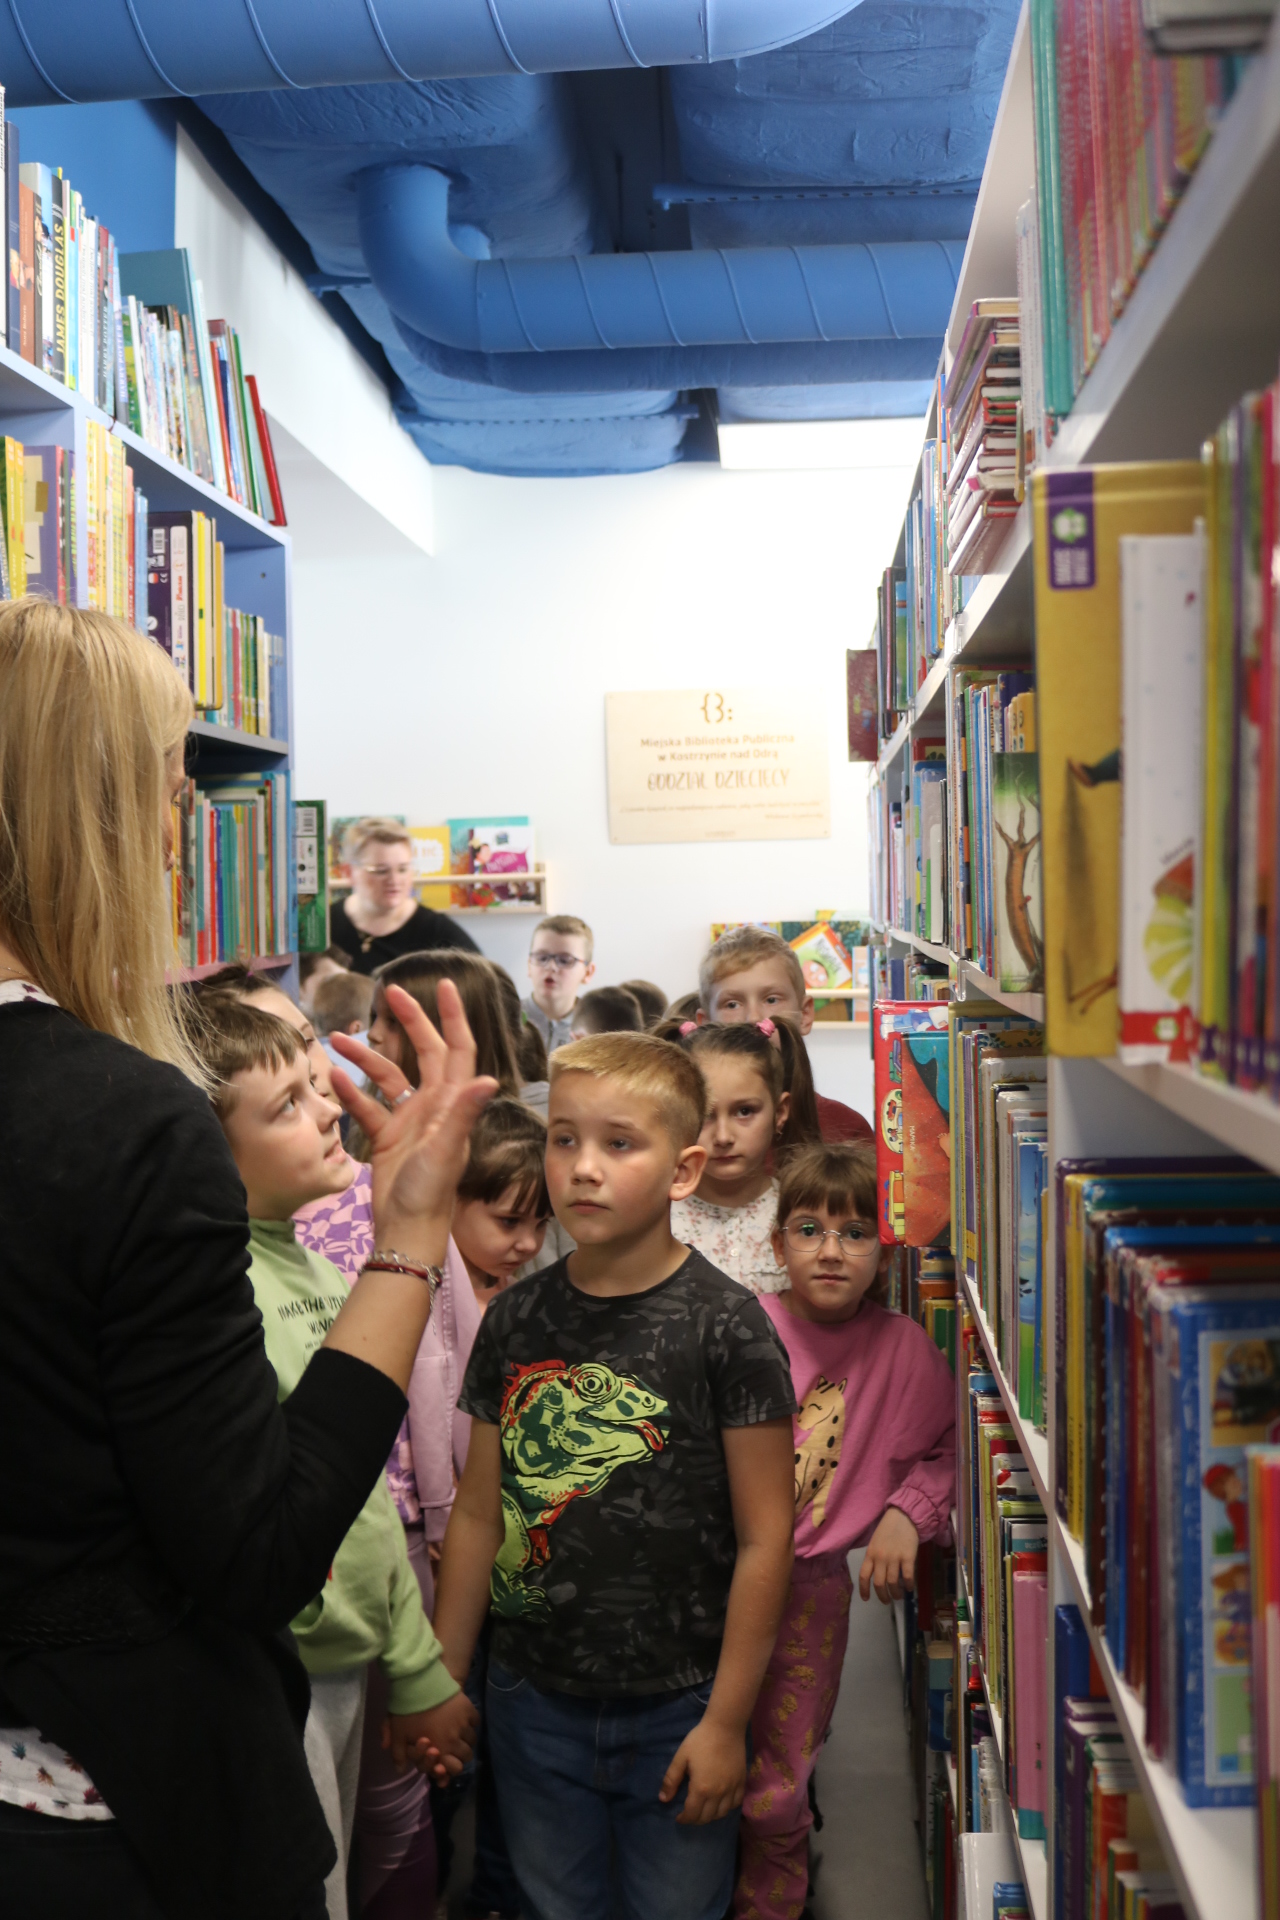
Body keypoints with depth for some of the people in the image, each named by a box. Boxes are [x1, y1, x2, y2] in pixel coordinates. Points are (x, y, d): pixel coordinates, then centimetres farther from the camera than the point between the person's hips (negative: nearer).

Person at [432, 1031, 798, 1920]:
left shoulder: (726, 1326, -13)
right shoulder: (516, 1321, -1)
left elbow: (764, 1538, -11)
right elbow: (478, 1517, 6)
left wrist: (726, 1721, -10)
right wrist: (440, 1683, 8)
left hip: (677, 1709, -3)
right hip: (533, 1703, 4)